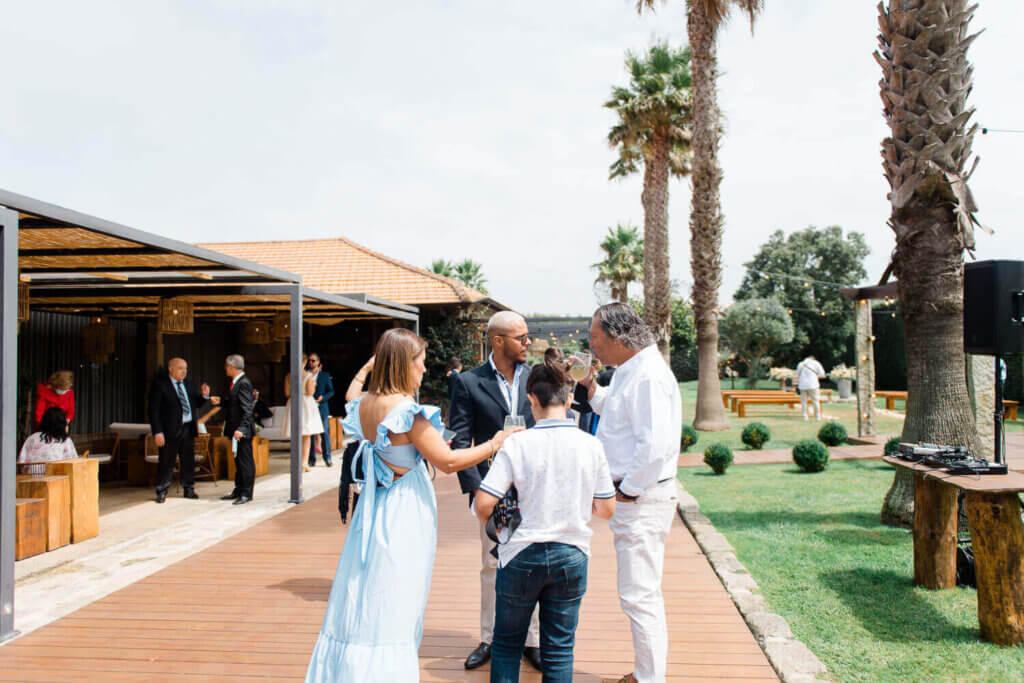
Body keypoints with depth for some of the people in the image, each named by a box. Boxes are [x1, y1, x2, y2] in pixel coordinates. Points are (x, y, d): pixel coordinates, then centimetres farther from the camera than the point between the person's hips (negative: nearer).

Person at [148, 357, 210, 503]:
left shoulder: (189, 385, 13)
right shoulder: (159, 384, -6)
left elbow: (195, 404, 20)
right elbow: (154, 410, -10)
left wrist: (204, 395, -1)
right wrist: (157, 432, -17)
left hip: (189, 428, 6)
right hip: (170, 430, -6)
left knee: (189, 461, 11)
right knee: (167, 462, 0)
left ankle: (188, 489, 23)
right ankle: (162, 491, 13)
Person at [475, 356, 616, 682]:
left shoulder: (517, 443, -13)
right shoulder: (591, 445, -6)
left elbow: (483, 504, -16)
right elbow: (606, 509, -1)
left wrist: (493, 527, 6)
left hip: (522, 554, -2)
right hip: (571, 556, 2)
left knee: (506, 644, 17)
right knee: (559, 649, 14)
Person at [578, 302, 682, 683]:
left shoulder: (648, 376, -20)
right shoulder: (630, 371, 12)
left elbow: (654, 445, -28)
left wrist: (627, 491, -19)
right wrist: (591, 388, 12)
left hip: (642, 500, -11)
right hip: (629, 496, 11)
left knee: (639, 596, -2)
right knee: (640, 592, 19)